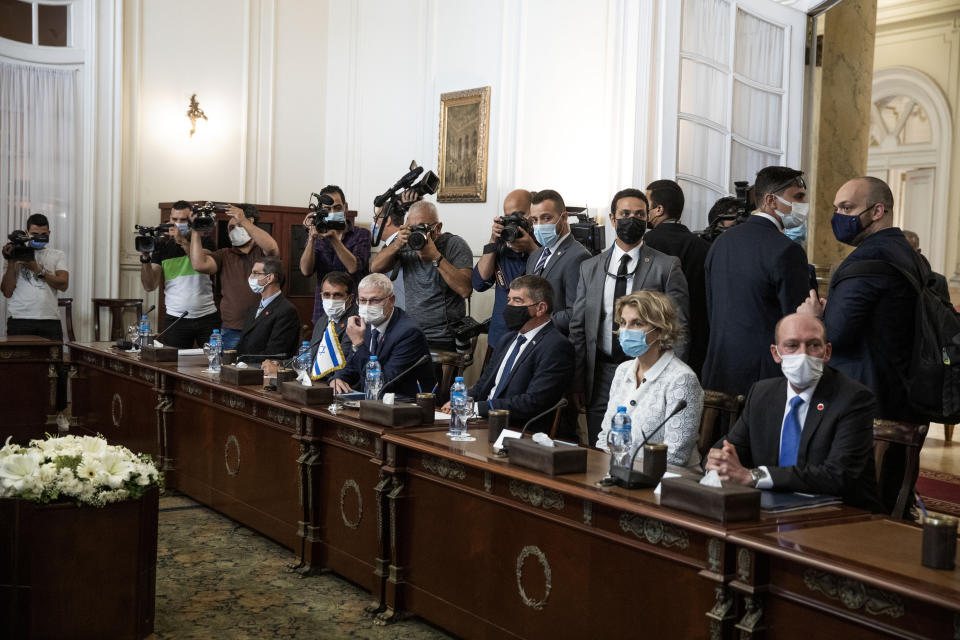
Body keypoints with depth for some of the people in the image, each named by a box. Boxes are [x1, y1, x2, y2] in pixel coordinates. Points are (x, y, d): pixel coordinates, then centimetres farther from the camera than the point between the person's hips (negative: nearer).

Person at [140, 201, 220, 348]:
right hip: (175, 319, 1)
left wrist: (183, 241, -23)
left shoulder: (204, 242, 6)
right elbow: (150, 286, 0)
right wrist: (145, 257, -15)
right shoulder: (162, 246, 7)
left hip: (207, 318, -1)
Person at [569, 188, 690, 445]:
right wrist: (577, 383, 5)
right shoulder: (590, 268, 10)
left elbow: (679, 328, -1)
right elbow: (578, 327, 10)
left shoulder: (667, 267, 1)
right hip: (601, 377, 3)